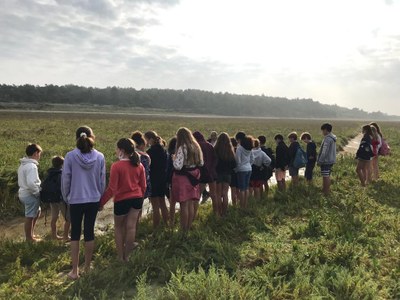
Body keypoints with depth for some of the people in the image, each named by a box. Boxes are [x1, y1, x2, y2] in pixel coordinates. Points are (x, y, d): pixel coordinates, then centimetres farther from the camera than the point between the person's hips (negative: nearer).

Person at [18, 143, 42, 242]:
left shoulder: (23, 165, 11)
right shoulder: (31, 166, -21)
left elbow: (23, 181, 15)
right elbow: (31, 183, -32)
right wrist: (37, 192, -17)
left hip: (24, 193, 10)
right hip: (30, 195, -10)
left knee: (37, 212, 24)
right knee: (30, 217, 4)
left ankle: (31, 234, 32)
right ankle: (29, 238, 18)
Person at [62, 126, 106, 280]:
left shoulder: (70, 156, -12)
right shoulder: (100, 157, -6)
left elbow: (65, 179, -5)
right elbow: (102, 181, 1)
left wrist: (66, 197, 11)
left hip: (75, 200, -2)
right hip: (93, 200, 2)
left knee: (75, 234, 11)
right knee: (89, 232, 13)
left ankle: (75, 271, 15)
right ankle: (87, 267, 25)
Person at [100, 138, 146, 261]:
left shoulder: (116, 166, -16)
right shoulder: (139, 165, 0)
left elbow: (112, 188, -16)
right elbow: (143, 186, 6)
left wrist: (101, 202, -6)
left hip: (122, 200, -4)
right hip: (137, 199, 4)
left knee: (118, 227, 15)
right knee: (131, 226, 11)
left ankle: (121, 256, 21)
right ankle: (127, 255, 21)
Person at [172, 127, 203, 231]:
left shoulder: (182, 148, -16)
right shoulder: (196, 147, 5)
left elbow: (178, 166, -20)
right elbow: (201, 163, 11)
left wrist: (174, 158, -1)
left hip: (183, 178, -7)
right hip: (193, 178, 7)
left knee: (184, 204, 2)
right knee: (191, 204, 14)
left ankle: (184, 229, 10)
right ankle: (189, 227, 25)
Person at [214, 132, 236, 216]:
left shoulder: (216, 150, -14)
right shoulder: (230, 151, -4)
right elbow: (234, 165, 1)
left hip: (218, 173, -3)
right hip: (227, 174, 3)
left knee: (219, 194, 8)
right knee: (225, 194, 10)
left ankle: (220, 212, 9)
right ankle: (224, 212, 14)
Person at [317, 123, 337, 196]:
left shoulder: (327, 139, -20)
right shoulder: (332, 138, 11)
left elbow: (324, 152, -22)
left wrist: (319, 161, -15)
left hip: (326, 161, -10)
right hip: (331, 160, 10)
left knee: (325, 176, -2)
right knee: (327, 176, 20)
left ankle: (326, 192, 4)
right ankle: (327, 189, 30)